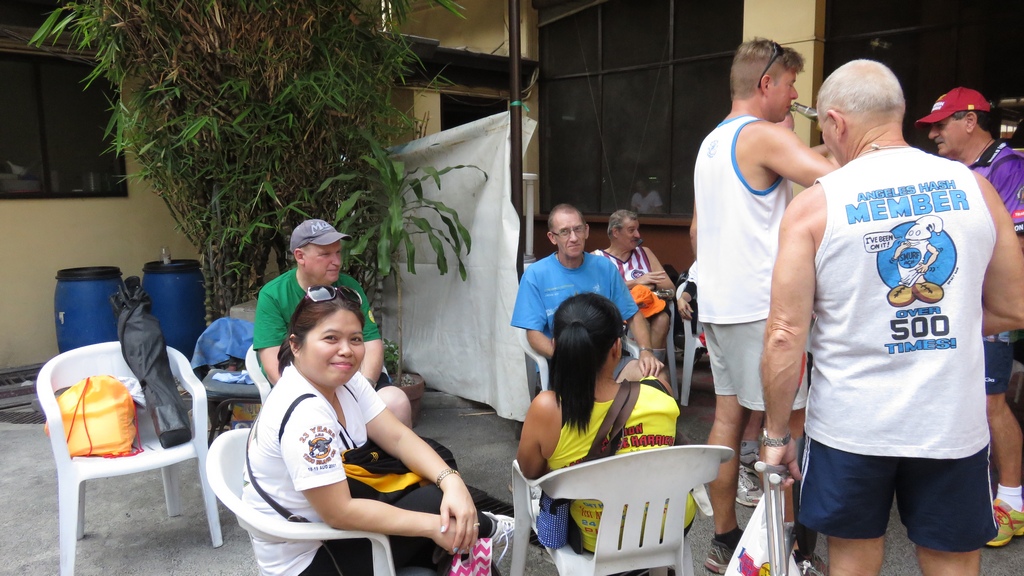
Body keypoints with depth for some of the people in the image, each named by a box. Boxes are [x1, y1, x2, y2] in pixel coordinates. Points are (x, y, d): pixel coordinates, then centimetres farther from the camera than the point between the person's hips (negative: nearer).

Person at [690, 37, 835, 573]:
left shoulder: (709, 143, 19)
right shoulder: (765, 137, -10)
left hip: (717, 304, 9)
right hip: (761, 307, -9)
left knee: (729, 417, 12)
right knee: (785, 425, -1)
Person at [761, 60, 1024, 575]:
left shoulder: (814, 206, -11)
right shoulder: (974, 188, -1)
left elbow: (785, 336, -13)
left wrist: (775, 433, -2)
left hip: (851, 426, -2)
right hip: (954, 423, 3)